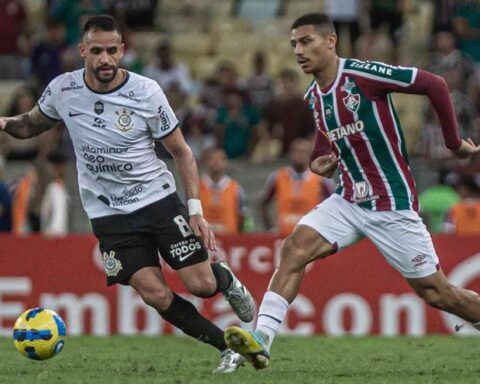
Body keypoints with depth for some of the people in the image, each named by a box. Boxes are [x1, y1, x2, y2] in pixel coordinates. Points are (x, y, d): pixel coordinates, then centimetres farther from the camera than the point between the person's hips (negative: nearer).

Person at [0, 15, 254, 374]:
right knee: (156, 295, -13)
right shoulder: (62, 89, -6)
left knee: (201, 284, -9)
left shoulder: (146, 92, -12)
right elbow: (31, 124, 15)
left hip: (159, 199, -1)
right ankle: (228, 347, 5)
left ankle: (225, 278, 29)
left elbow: (181, 151, -2)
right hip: (110, 215, 1)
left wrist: (195, 209, -10)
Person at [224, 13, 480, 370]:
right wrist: (320, 163, 2)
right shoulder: (314, 96, 6)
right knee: (295, 248, -15)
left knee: (435, 292, -1)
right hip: (349, 201, 6)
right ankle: (261, 339, -19)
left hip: (393, 206, -6)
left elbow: (434, 85, -15)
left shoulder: (362, 74, -17)